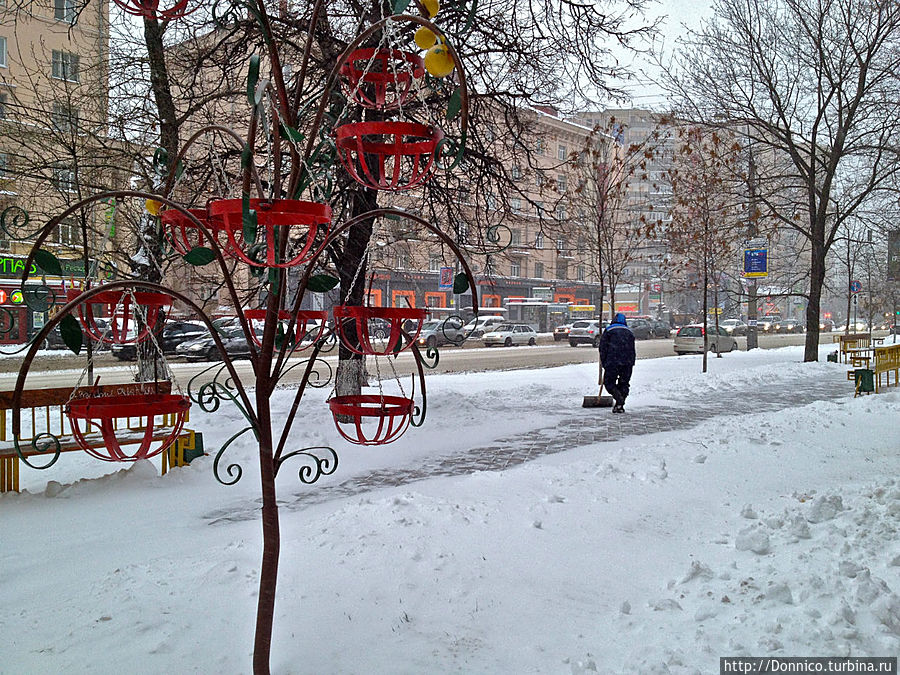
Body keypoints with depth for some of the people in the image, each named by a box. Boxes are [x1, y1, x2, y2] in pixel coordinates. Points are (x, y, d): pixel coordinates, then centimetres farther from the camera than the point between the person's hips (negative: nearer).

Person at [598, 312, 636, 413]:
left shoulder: (608, 330, 9)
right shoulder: (629, 332, 21)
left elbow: (603, 348, 3)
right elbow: (632, 350, 19)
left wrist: (603, 363, 8)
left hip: (612, 362, -4)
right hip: (628, 363, 4)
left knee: (609, 382, 4)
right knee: (624, 383, 13)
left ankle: (619, 400, -16)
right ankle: (620, 406, 8)